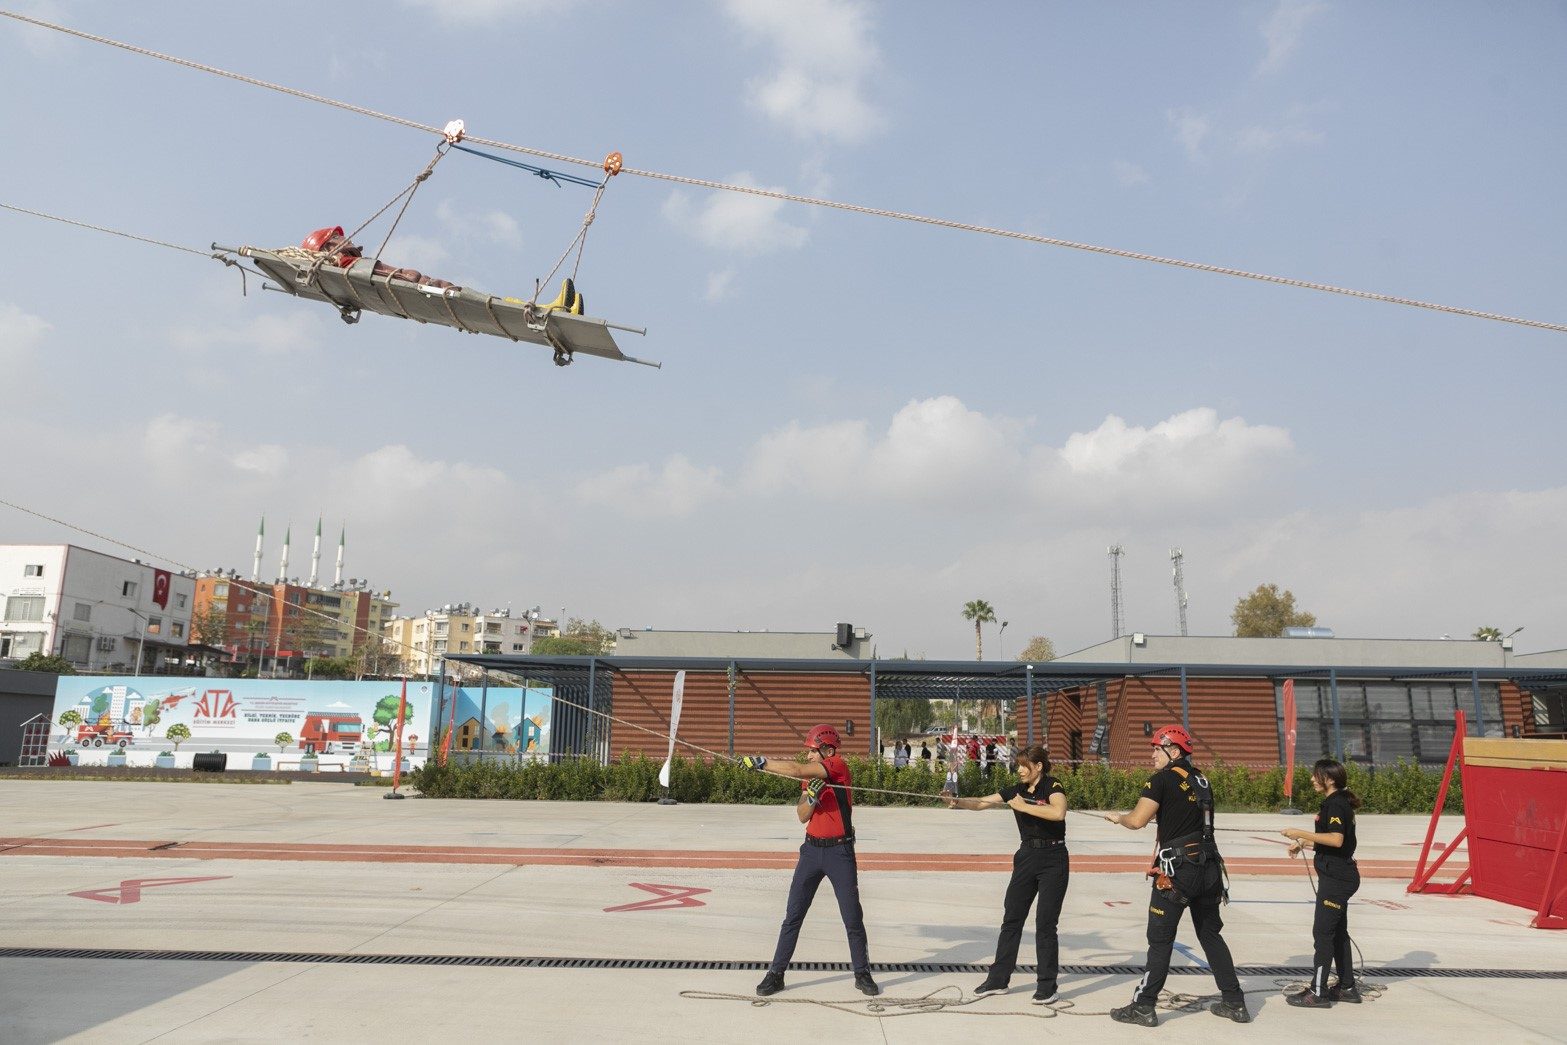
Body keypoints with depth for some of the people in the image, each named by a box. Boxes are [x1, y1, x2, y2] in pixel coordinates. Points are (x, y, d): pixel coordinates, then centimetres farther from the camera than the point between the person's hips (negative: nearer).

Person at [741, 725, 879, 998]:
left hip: (840, 852, -6)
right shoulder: (809, 776, 8)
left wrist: (761, 762, -24)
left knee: (853, 918, 4)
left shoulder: (839, 766, -14)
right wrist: (811, 796, -17)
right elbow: (802, 816, 2)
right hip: (812, 850, 6)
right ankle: (775, 974, 12)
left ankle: (862, 974, 21)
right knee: (793, 914, 5)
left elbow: (796, 770, -26)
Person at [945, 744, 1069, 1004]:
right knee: (1011, 918, 8)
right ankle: (998, 980, 17)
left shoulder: (1052, 786, -11)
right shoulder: (1016, 790, 5)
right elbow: (982, 802, -1)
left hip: (1053, 859, -6)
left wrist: (1024, 806, -24)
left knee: (1045, 923, -2)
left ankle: (1047, 986, 11)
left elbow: (1058, 812, -31)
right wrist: (957, 802, -18)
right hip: (1026, 856, 6)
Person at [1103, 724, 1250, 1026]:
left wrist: (1118, 817, 4)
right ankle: (1234, 1003, 22)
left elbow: (1137, 820, -15)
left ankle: (1144, 1007, 5)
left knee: (1160, 939, 0)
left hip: (1177, 868, -7)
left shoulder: (1163, 778, -9)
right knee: (1211, 934, 18)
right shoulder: (1201, 780, 12)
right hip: (1209, 867, 7)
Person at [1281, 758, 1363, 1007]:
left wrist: (1302, 833, -24)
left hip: (1337, 878, -11)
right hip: (1338, 876, 11)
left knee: (1323, 931, -7)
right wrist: (1303, 845, 12)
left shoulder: (1335, 804, -16)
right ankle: (1347, 987, 24)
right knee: (1338, 932, 16)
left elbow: (1336, 840, -29)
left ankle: (1318, 992, -3)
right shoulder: (1335, 803, 16)